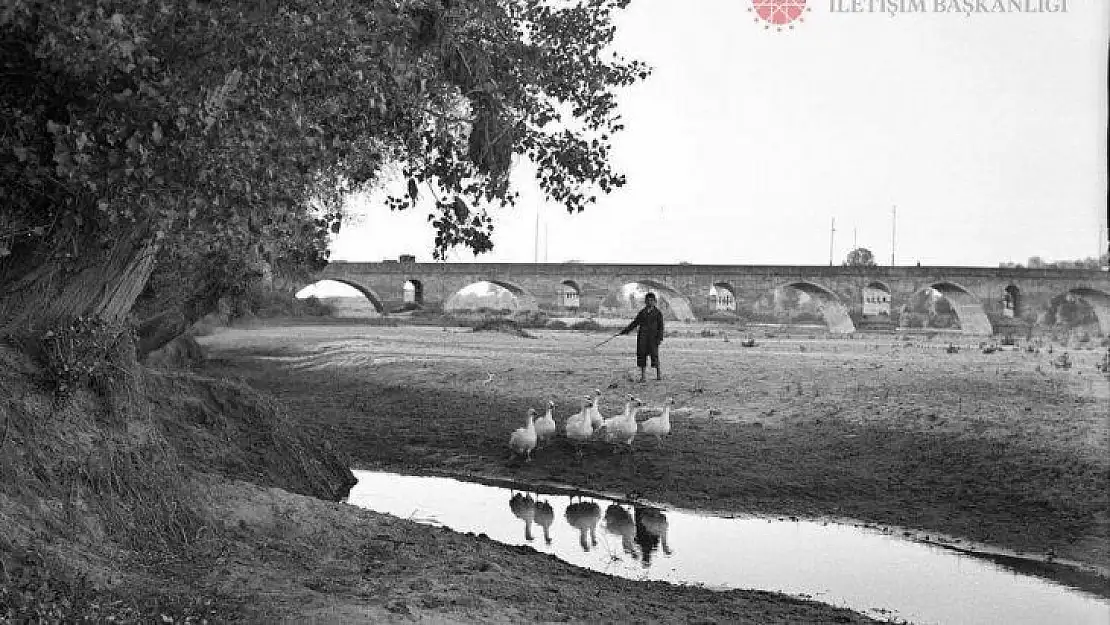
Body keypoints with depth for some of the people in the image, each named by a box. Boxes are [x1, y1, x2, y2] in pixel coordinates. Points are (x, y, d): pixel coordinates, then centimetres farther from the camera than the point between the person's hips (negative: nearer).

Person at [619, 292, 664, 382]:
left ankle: (659, 373, 13)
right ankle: (642, 376, 7)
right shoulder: (642, 312, 13)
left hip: (652, 337, -4)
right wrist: (625, 330, 11)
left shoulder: (658, 312, 2)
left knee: (654, 354, -5)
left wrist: (660, 338, -9)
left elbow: (660, 326, 0)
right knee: (641, 355, 2)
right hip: (642, 337, 4)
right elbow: (635, 323, 18)